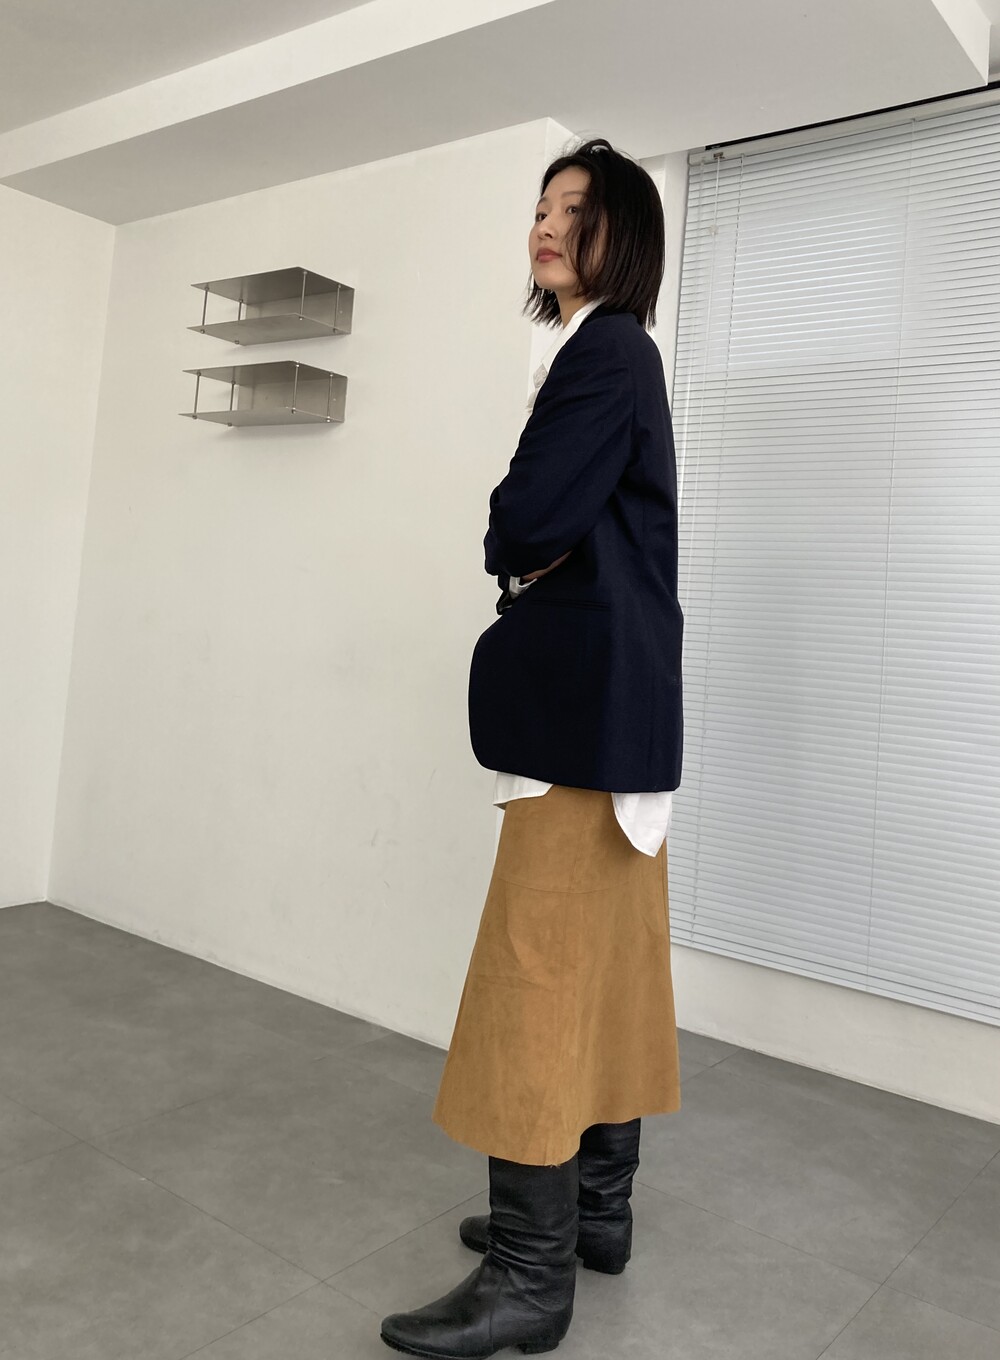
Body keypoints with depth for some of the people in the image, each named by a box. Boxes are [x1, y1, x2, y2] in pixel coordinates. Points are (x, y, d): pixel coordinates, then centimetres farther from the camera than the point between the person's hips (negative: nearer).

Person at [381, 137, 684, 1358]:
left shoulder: (606, 349, -8)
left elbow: (529, 519, -18)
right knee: (607, 959, 13)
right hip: (615, 699, 10)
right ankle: (596, 1209, 27)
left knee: (538, 971, -6)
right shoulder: (609, 353, 21)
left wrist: (514, 548, 2)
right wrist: (532, 554, -2)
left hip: (587, 701, -10)